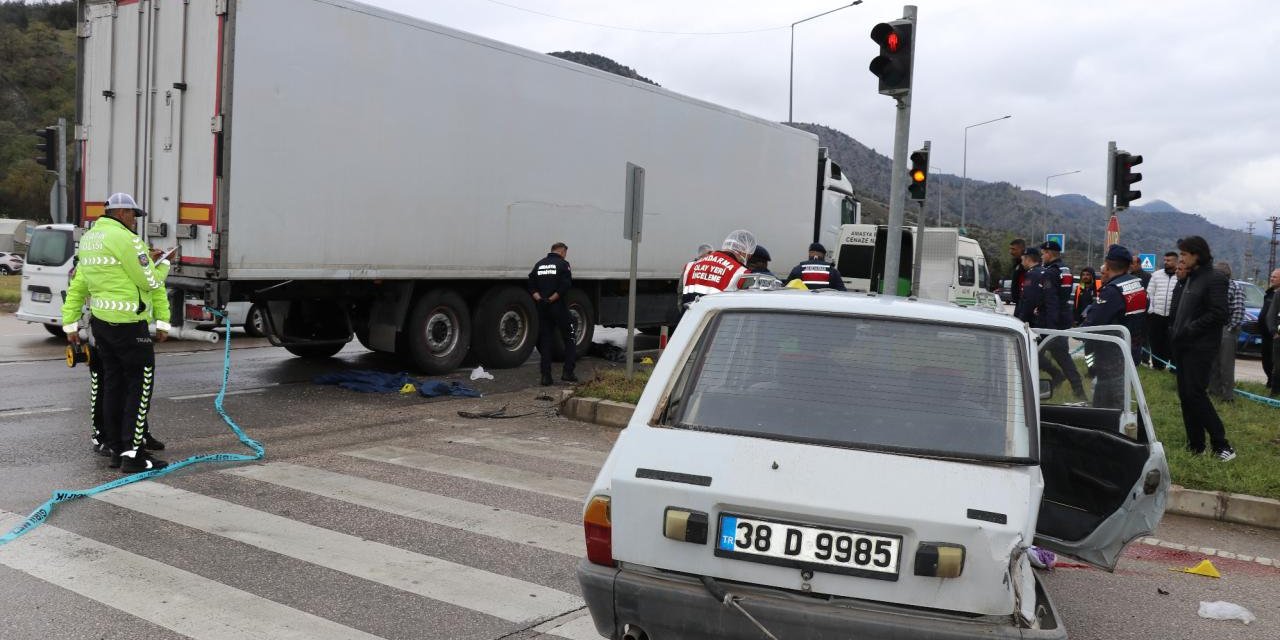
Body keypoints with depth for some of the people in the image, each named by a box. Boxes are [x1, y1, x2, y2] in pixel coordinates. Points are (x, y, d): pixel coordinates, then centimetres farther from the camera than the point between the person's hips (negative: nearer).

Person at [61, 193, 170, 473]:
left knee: (113, 384, 14)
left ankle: (115, 449, 20)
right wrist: (163, 320, 1)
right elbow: (151, 283, -12)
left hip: (100, 321, 9)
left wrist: (70, 323, 19)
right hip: (128, 324, -9)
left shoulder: (88, 239, 14)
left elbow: (77, 286, 16)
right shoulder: (124, 239, -14)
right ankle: (133, 453, -5)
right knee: (140, 385, -3)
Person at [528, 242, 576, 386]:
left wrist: (539, 298, -6)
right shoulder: (563, 264, -5)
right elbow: (565, 286, -17)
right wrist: (552, 299, -12)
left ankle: (546, 376, 4)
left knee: (545, 341, 8)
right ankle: (567, 372, 1)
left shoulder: (539, 264, 12)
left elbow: (531, 285, 4)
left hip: (542, 309, 5)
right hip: (559, 307, -5)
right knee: (570, 339, 8)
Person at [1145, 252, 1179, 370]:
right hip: (1156, 315, 3)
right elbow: (1149, 293, 9)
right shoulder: (1156, 275, 7)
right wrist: (1151, 309, 2)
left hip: (1174, 316, -3)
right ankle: (1157, 364, 17)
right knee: (1156, 340, 7)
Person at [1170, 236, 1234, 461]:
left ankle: (1220, 443, 1)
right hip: (1184, 346, 8)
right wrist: (1176, 333, 7)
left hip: (1201, 347, -8)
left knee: (1195, 394, -9)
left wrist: (1190, 329, -16)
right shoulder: (1190, 279, 15)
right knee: (1185, 395, 8)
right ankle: (1195, 444, 15)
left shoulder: (1214, 279, -11)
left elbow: (1219, 314, -19)